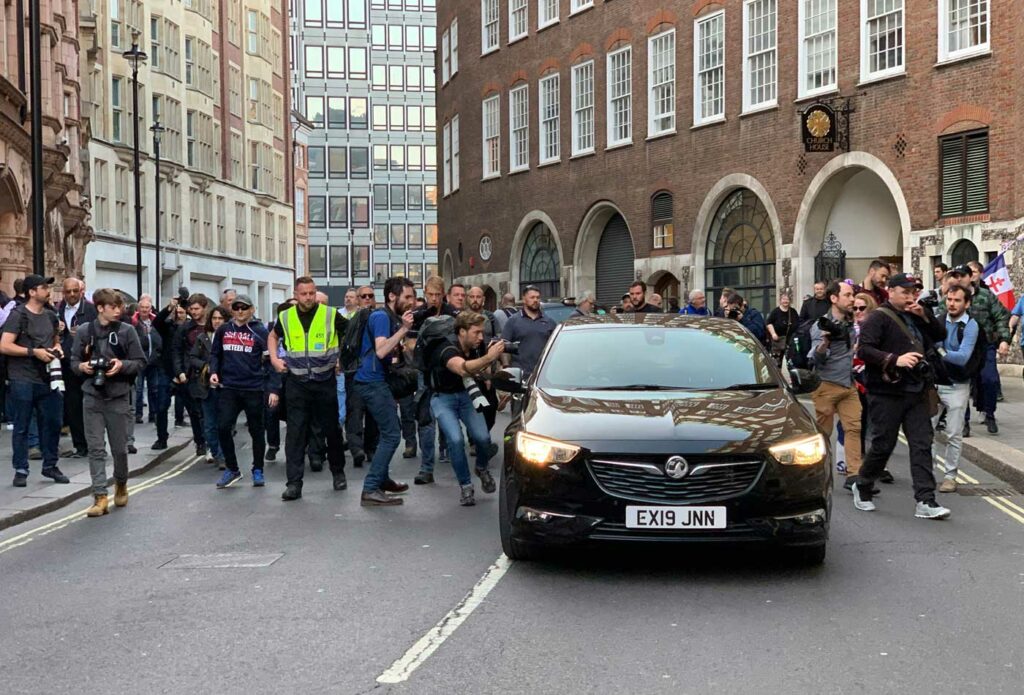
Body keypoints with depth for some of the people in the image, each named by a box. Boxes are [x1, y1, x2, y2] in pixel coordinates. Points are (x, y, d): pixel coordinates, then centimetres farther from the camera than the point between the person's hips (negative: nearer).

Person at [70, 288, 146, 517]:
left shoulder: (127, 330, -3)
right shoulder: (84, 330, 0)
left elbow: (140, 363, -1)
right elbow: (74, 361, 8)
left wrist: (122, 365, -18)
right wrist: (82, 366, -13)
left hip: (118, 397, -1)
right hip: (92, 397, 1)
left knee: (119, 448, 8)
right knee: (96, 448, -1)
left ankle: (121, 484, 34)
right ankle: (100, 496, 2)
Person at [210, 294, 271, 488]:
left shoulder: (260, 331, -2)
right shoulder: (223, 330, 7)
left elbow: (270, 360, -2)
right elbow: (215, 353, 17)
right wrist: (214, 372, -1)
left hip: (254, 389, -2)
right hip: (229, 387, 2)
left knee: (256, 430, 8)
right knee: (223, 428, -6)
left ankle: (258, 471, 22)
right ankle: (231, 469, 10)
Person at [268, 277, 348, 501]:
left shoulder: (331, 315, -6)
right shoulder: (285, 317, 2)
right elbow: (273, 336, 22)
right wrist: (274, 358, 8)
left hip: (325, 382, -1)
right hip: (296, 383, 1)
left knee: (332, 429, 10)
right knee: (295, 432, -3)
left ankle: (338, 472, 29)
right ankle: (294, 483, -2)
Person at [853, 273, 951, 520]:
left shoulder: (916, 317, 16)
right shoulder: (878, 318, -8)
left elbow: (941, 335, 16)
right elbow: (864, 349, -17)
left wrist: (925, 315, 1)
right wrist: (895, 360, -28)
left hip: (917, 392, 7)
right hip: (887, 393, -7)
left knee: (922, 444, 0)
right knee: (883, 444, 1)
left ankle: (925, 501, -1)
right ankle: (862, 488, 24)